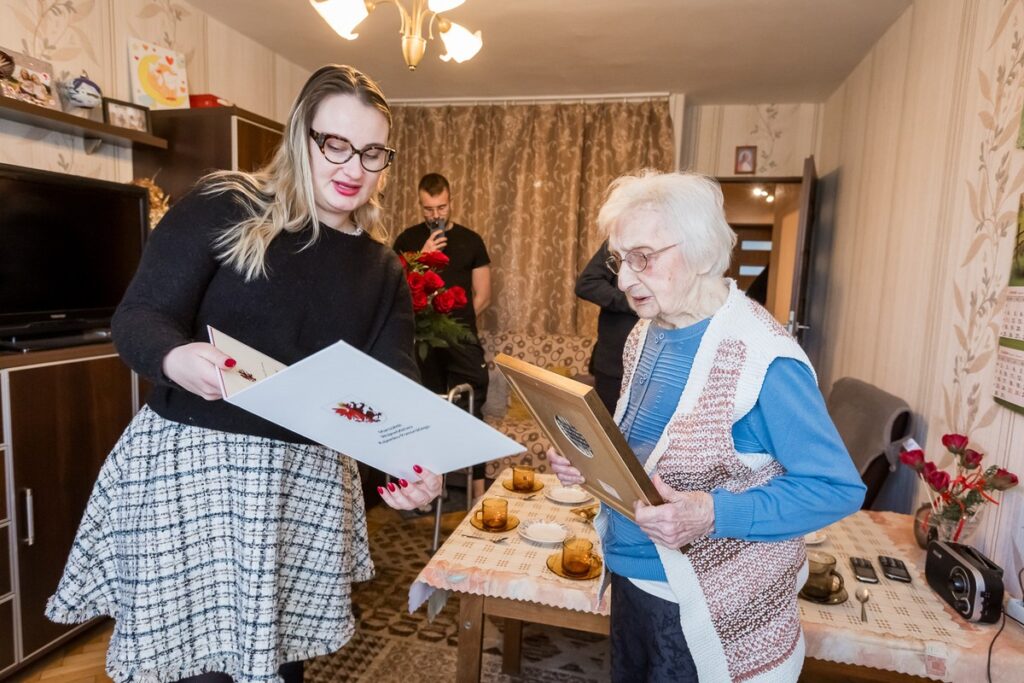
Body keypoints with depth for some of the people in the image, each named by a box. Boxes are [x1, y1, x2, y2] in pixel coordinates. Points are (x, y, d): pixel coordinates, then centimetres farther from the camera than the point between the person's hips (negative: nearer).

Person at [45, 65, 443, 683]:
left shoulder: (382, 269, 7)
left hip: (309, 480, 4)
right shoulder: (223, 208, -4)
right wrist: (176, 358, -30)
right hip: (191, 464, -3)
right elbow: (139, 317, -7)